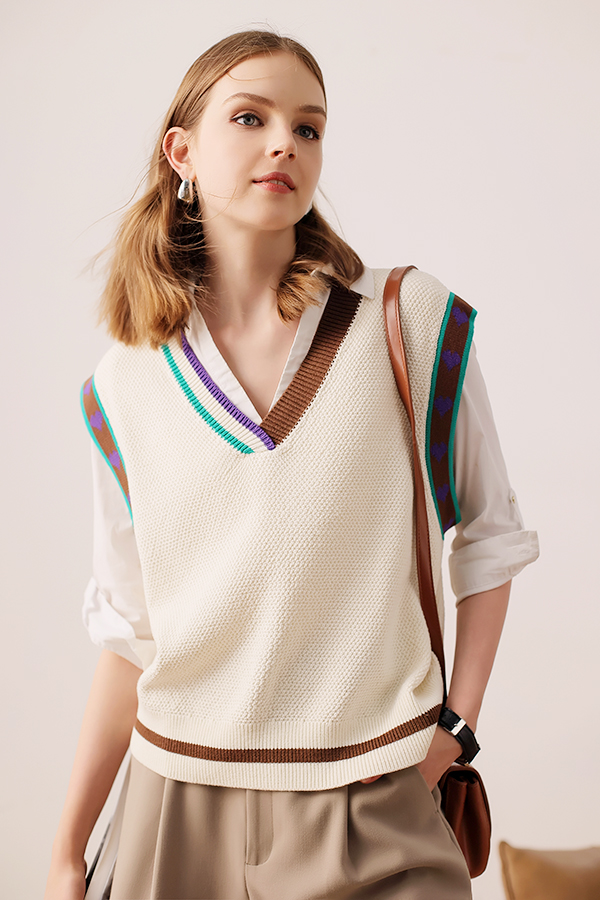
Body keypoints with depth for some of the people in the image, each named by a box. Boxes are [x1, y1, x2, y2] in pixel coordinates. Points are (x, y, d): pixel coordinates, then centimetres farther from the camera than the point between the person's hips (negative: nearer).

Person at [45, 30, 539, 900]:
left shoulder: (416, 324, -7)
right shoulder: (125, 386, -1)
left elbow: (490, 535, 4)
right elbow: (130, 632, 5)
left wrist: (457, 725, -4)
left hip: (377, 807, -1)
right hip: (179, 805, 2)